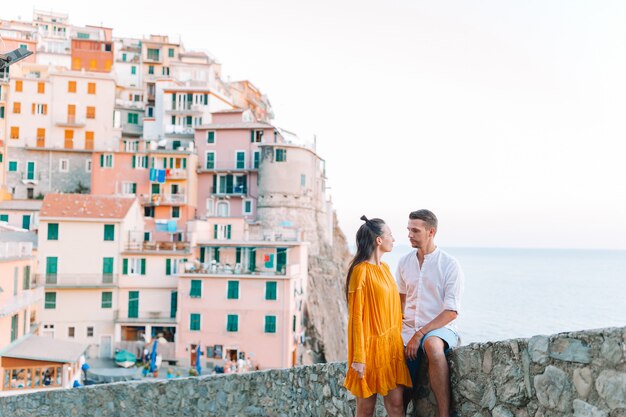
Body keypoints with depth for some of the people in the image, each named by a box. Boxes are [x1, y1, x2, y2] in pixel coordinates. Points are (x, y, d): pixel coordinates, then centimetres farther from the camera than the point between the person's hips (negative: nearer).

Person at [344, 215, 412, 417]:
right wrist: (359, 358, -16)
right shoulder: (361, 271, -13)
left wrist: (399, 340, 12)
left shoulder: (385, 268, 10)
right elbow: (356, 316, -14)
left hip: (392, 345, 7)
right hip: (371, 347, -6)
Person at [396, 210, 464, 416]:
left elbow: (451, 311, -12)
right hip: (408, 330, 5)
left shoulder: (450, 264, -8)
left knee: (432, 345, -41)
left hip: (440, 328, -4)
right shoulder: (404, 262, 8)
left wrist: (420, 334, -19)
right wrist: (398, 330, 6)